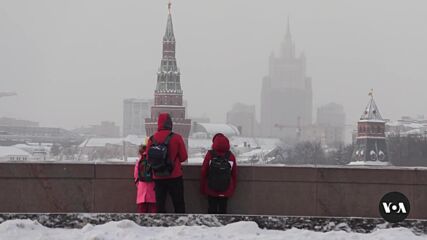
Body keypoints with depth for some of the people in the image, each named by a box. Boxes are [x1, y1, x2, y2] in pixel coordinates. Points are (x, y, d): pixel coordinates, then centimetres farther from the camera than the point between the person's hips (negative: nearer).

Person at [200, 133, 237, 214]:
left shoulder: (209, 155, -10)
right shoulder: (231, 156, -4)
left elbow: (203, 172, -6)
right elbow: (234, 174, 2)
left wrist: (202, 188, 6)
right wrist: (233, 189, 14)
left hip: (211, 190, -1)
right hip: (226, 191, 1)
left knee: (212, 210, 6)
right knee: (223, 210, 7)